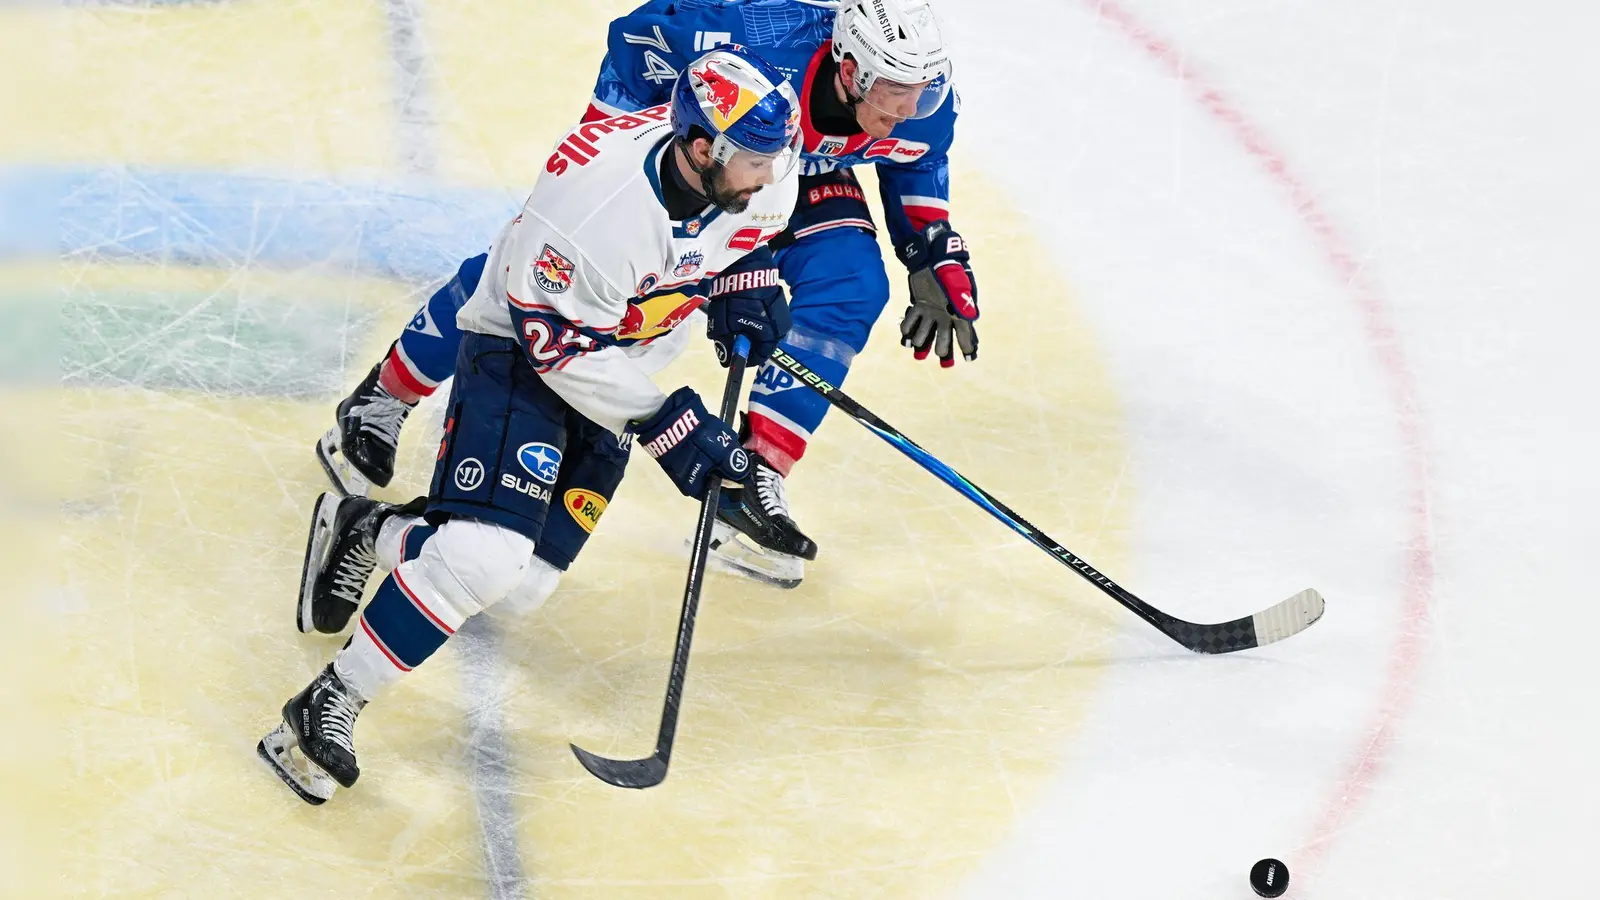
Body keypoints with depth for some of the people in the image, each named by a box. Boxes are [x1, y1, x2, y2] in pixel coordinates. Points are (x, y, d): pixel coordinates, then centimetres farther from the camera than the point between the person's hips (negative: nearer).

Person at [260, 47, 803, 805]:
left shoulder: (760, 178, -14)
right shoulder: (600, 203, -35)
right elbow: (560, 344, -27)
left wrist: (746, 287, -4)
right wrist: (666, 427, -26)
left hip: (619, 372, 7)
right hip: (519, 349, -7)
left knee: (523, 583, 4)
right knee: (483, 554, -26)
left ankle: (361, 529, 29)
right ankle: (323, 709, -14)